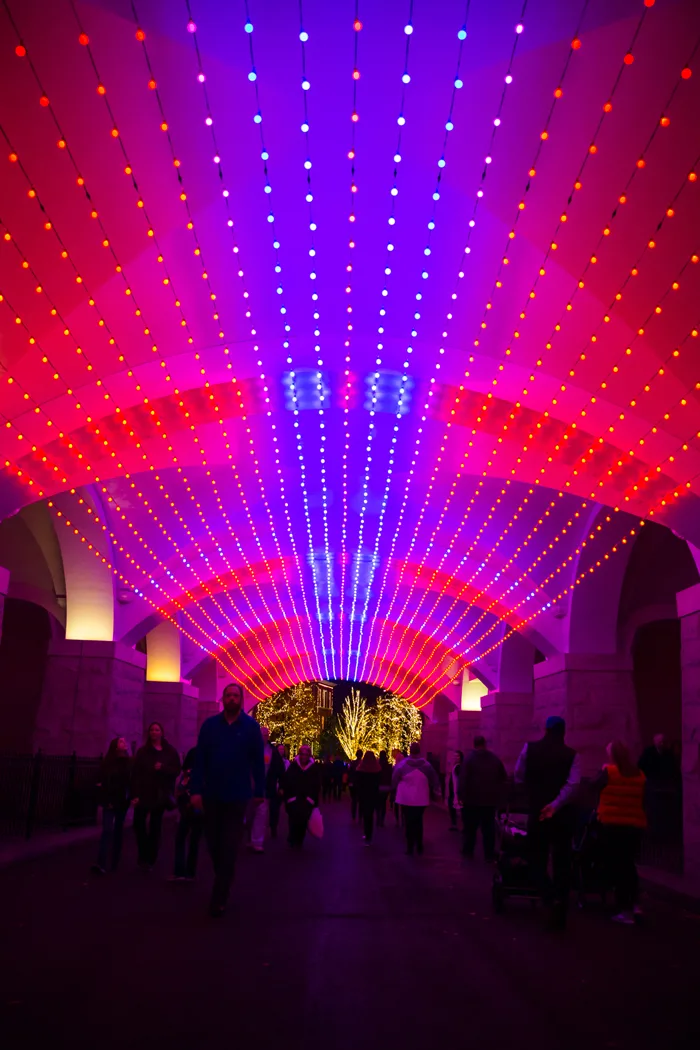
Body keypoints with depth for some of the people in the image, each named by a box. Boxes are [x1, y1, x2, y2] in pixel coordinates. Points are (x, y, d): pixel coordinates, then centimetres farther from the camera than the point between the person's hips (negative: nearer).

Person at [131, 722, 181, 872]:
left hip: (160, 794, 0)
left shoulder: (170, 751, 3)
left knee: (155, 827, 5)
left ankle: (150, 860, 13)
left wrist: (162, 768, -19)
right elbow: (135, 773, -5)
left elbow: (176, 770, -1)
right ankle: (144, 857, 15)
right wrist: (134, 794, -13)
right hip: (143, 793, 0)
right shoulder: (142, 751, 2)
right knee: (139, 824, -2)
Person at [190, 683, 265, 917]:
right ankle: (223, 883, 34)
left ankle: (219, 898, 7)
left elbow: (258, 761, -1)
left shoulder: (251, 727, -2)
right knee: (213, 843, 11)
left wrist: (259, 791, -1)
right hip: (212, 795, 2)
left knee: (229, 848, 1)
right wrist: (196, 790, -7)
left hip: (237, 796, -2)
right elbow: (200, 759, -1)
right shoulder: (210, 725, 1)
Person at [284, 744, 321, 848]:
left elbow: (317, 785, 4)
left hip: (307, 800, 1)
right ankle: (293, 840, 6)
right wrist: (289, 797, -8)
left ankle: (299, 841, 10)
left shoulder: (314, 767, 2)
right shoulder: (293, 766, 0)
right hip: (293, 799, -1)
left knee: (304, 820, -7)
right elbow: (286, 782, -2)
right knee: (294, 819, -13)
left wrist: (312, 798, -3)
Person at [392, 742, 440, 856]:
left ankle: (410, 848, 7)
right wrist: (436, 793, 19)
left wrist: (395, 789, 21)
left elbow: (394, 781, 1)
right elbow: (434, 781, 4)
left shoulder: (402, 765, -8)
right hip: (421, 799, 2)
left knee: (409, 823, 6)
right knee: (418, 822, 16)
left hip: (406, 799, -2)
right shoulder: (427, 765, -4)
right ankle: (419, 847, 18)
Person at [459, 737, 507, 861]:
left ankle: (468, 850, 18)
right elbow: (504, 777, 9)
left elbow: (463, 779, -13)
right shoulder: (495, 758, 2)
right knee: (488, 827, 6)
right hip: (490, 799, 2)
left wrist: (461, 795, -7)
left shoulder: (469, 759, -9)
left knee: (471, 826, 11)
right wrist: (498, 793, 17)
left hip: (473, 798, -2)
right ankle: (489, 853, 4)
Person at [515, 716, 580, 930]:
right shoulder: (571, 755, -3)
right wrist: (555, 805, -20)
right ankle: (559, 914, 11)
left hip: (537, 812, -1)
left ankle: (552, 897, -15)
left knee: (537, 859, 11)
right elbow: (573, 784, -17)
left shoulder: (530, 748, -1)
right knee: (561, 862, 10)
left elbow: (519, 778, 4)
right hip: (563, 814, 1)